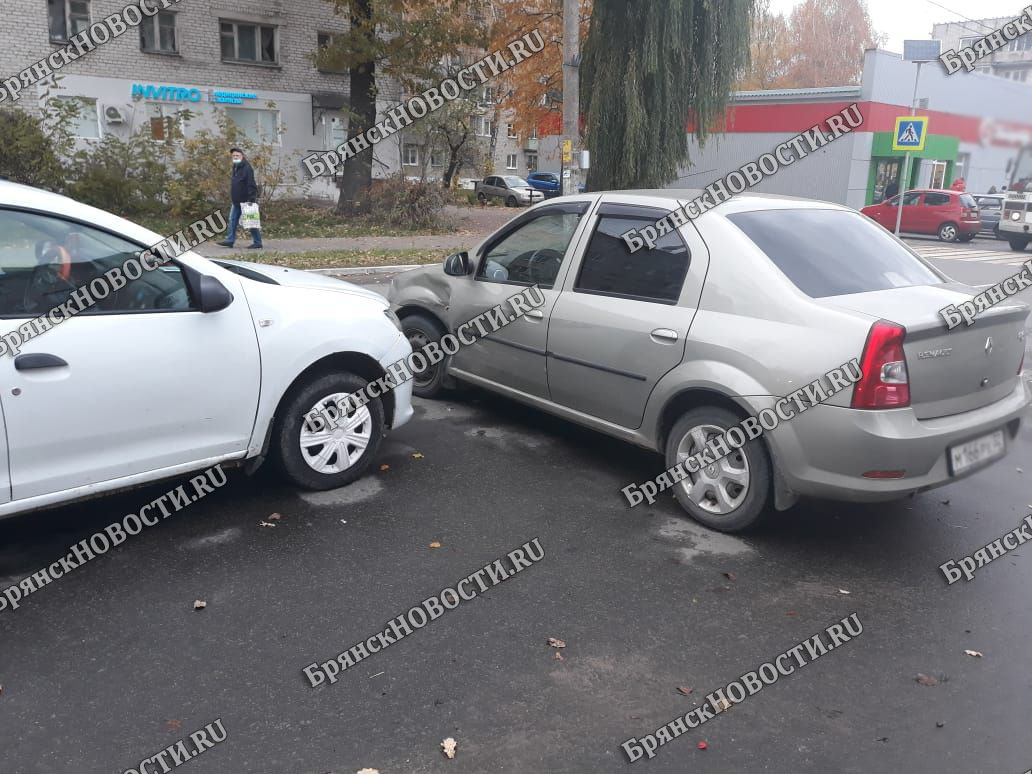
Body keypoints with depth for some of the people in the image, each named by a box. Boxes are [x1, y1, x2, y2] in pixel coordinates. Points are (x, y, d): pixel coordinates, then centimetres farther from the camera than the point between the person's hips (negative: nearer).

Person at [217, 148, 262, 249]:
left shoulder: (247, 168, -13)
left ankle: (257, 242, 2)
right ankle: (230, 240, 15)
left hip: (246, 201, -9)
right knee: (232, 220, 10)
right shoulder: (235, 168, 16)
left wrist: (251, 198, -25)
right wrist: (232, 198, 20)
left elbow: (251, 185, -19)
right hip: (236, 201, 9)